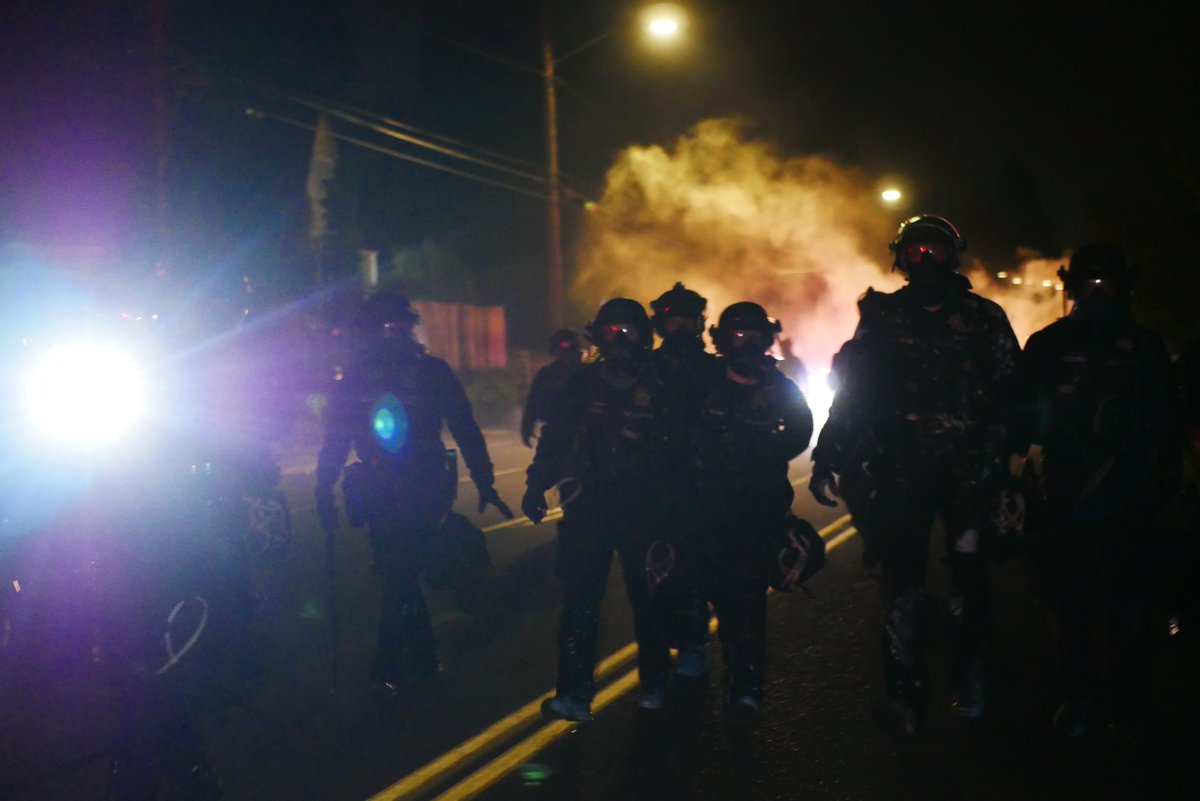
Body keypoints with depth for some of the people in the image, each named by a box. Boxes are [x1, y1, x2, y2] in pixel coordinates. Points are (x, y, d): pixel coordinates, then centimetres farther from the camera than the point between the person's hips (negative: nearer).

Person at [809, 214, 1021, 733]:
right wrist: (829, 458, -1)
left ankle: (969, 683, 20)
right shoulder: (883, 318, 6)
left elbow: (1010, 394, 3)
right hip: (901, 471, 0)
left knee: (968, 574, 4)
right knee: (903, 578, 0)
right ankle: (905, 694, 7)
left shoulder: (984, 318, 4)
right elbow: (851, 391, 6)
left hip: (969, 471, 0)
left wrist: (1003, 463, -5)